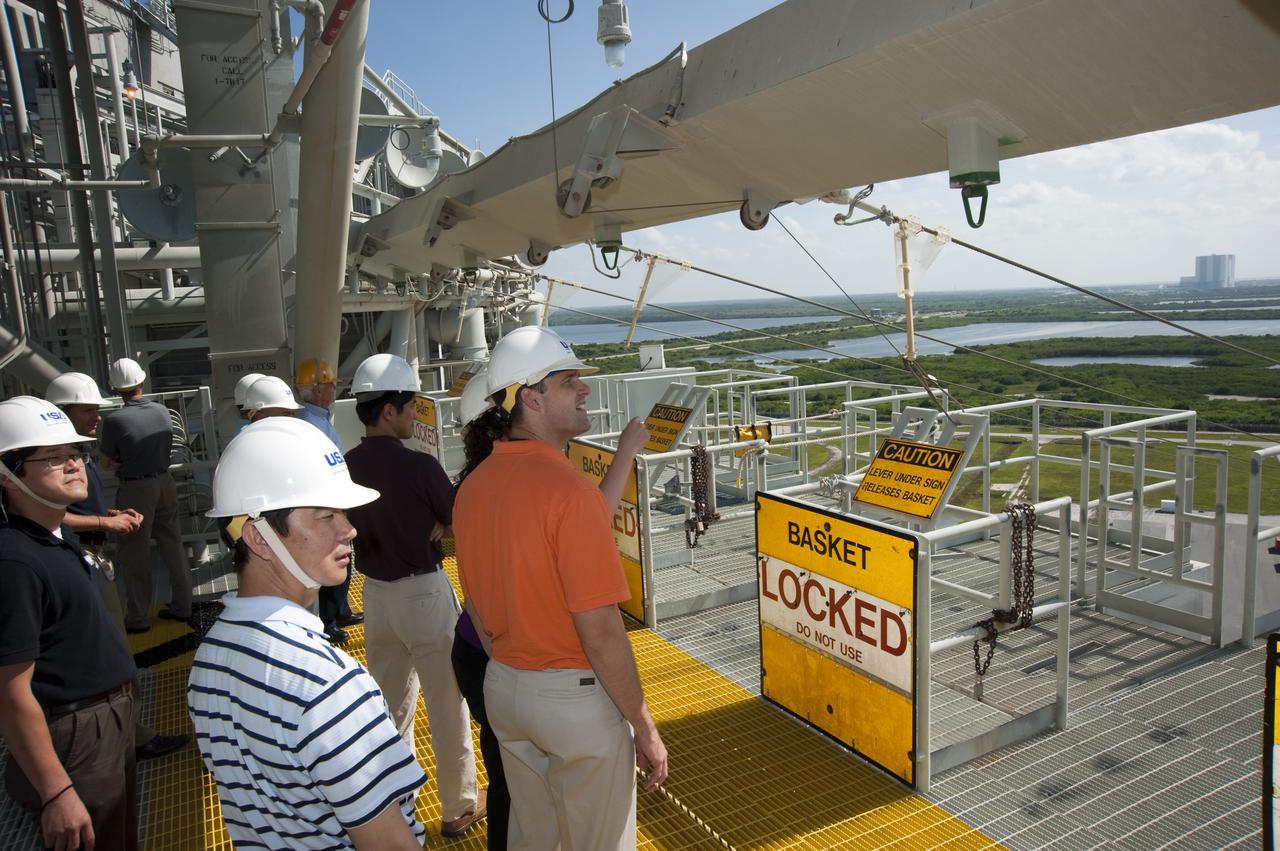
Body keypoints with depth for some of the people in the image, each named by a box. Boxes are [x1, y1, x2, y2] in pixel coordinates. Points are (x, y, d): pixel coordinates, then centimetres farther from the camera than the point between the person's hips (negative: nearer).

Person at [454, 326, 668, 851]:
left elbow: (476, 606, 8)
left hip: (503, 689, 7)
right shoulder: (570, 491, -24)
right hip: (577, 695, -7)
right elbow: (600, 631, -23)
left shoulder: (473, 488, -1)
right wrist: (645, 728, -12)